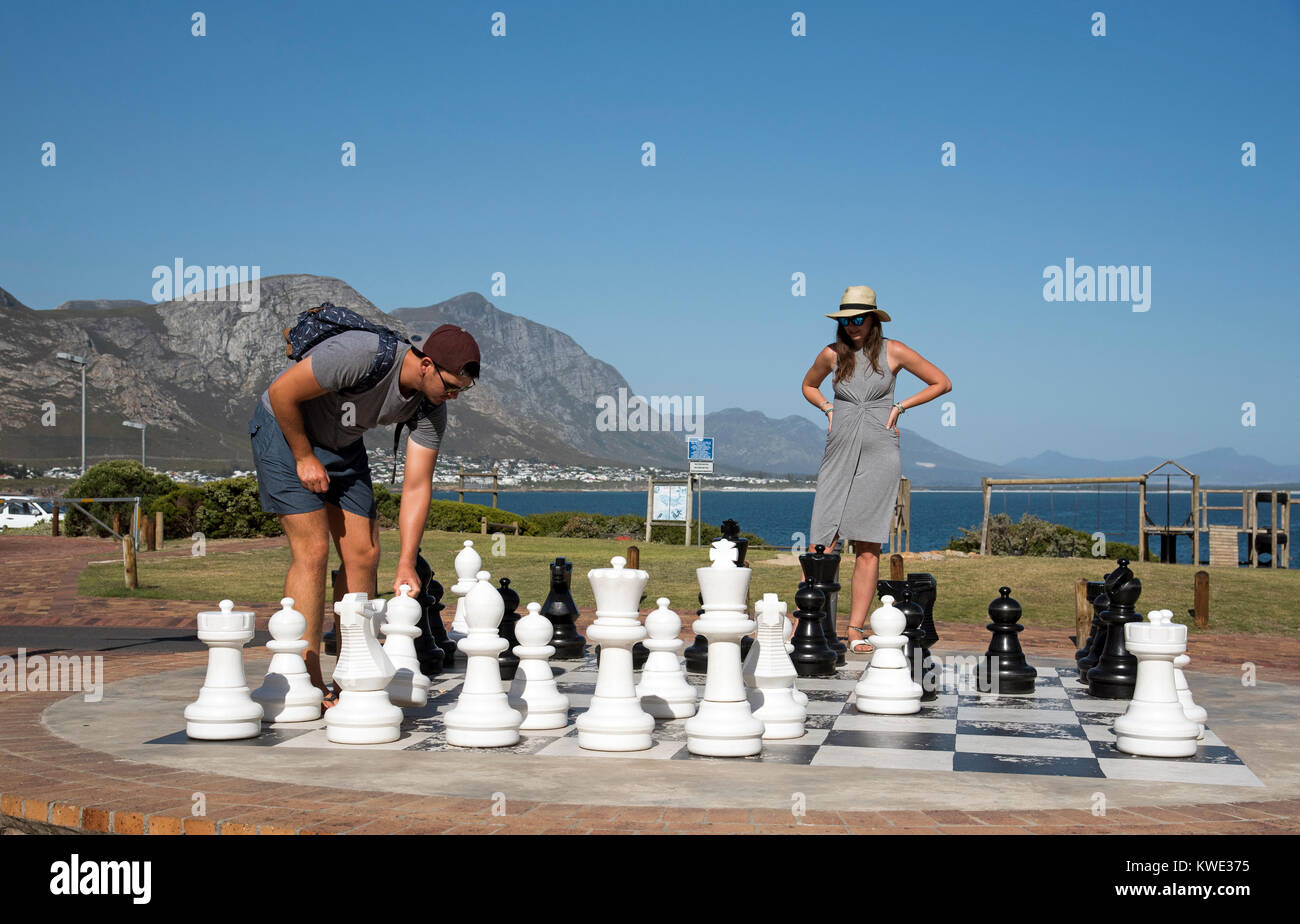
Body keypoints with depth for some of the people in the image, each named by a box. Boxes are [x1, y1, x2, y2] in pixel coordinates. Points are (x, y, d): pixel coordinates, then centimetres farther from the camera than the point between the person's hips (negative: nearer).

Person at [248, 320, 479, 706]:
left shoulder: (431, 409, -15)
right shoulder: (362, 355, -36)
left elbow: (416, 487, -13)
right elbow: (281, 393, -25)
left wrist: (406, 564, -19)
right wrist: (304, 458, -16)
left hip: (342, 445, 7)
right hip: (285, 429, -7)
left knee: (364, 554, -2)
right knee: (313, 549, -16)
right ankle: (307, 690, -12)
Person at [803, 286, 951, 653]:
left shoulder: (893, 351, 2)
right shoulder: (832, 354, 7)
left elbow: (942, 383, 9)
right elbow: (808, 385, 27)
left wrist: (899, 406, 3)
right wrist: (828, 408, 9)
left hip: (878, 457, -1)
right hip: (839, 455, 1)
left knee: (868, 549, 0)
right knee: (822, 546, -8)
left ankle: (856, 631, 5)